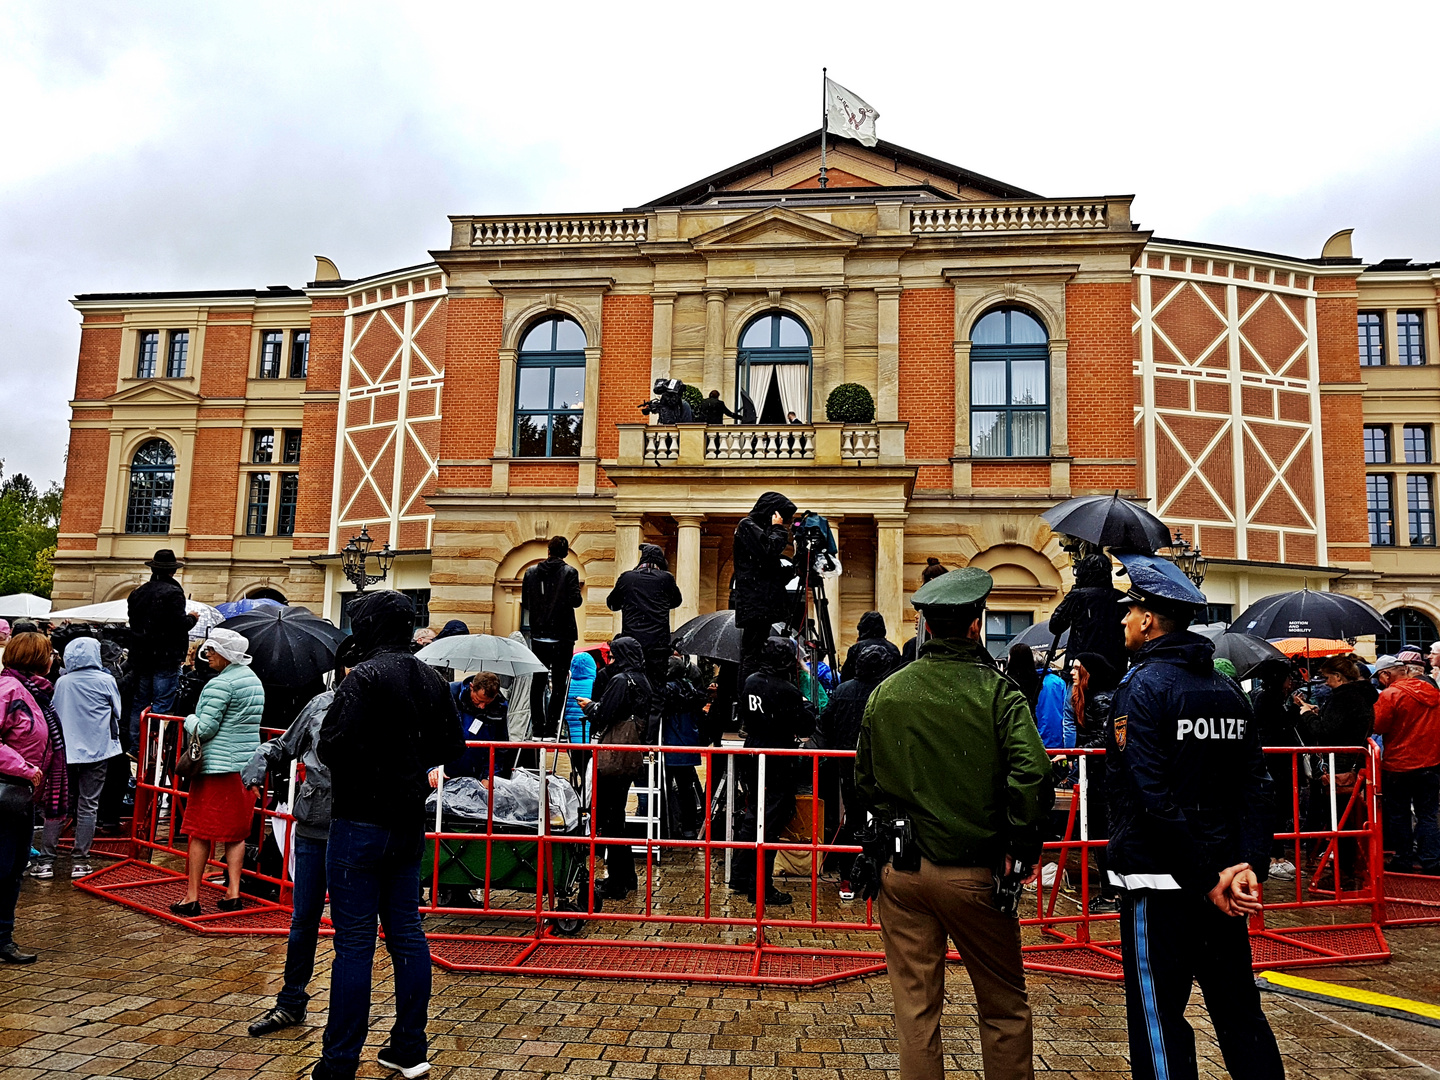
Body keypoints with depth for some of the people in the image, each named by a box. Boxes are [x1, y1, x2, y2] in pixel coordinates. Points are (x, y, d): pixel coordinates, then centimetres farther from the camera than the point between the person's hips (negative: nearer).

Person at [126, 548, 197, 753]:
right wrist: (192, 619, 1)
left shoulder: (138, 593, 10)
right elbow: (179, 624, -18)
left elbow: (134, 623, 14)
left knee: (140, 702, 14)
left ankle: (134, 747, 18)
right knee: (161, 705, -3)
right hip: (166, 657, -7)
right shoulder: (173, 592, -12)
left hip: (141, 657, 7)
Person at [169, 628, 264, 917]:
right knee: (237, 832, 11)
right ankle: (233, 893, 11)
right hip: (247, 765, 8)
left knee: (200, 832, 2)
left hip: (216, 766, -8)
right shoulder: (255, 681, 13)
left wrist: (190, 720, 4)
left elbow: (204, 729, -16)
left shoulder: (220, 684, -14)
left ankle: (192, 898, 7)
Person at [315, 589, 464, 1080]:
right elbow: (452, 745, 12)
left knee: (354, 943, 0)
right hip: (409, 823, 7)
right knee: (407, 933, 14)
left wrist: (353, 775, -2)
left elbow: (333, 744, -23)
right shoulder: (431, 680, 7)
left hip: (361, 823, -7)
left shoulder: (364, 677, -16)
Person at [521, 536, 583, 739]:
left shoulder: (531, 572, 3)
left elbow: (525, 603, 6)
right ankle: (550, 728, -2)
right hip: (562, 637, -3)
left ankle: (537, 727, 17)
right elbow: (575, 600, -14)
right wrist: (579, 597, 7)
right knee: (558, 684, 2)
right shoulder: (569, 572, -8)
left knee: (537, 683, 13)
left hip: (538, 636, 3)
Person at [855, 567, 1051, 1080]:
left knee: (915, 1009, 13)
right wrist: (1019, 846, -7)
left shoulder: (885, 692, 1)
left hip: (900, 871, 3)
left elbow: (864, 779, 9)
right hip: (973, 873, -2)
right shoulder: (997, 692, -10)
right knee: (1005, 1008, 16)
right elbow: (1032, 774, -20)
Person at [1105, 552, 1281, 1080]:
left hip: (1160, 883, -7)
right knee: (1241, 1015, 18)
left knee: (1160, 1025, 3)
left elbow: (1151, 796, -21)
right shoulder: (1228, 690, 9)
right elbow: (1255, 789, 4)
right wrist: (1249, 866, -4)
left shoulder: (1142, 687, -13)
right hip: (1222, 881, 7)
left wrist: (1205, 878, -15)